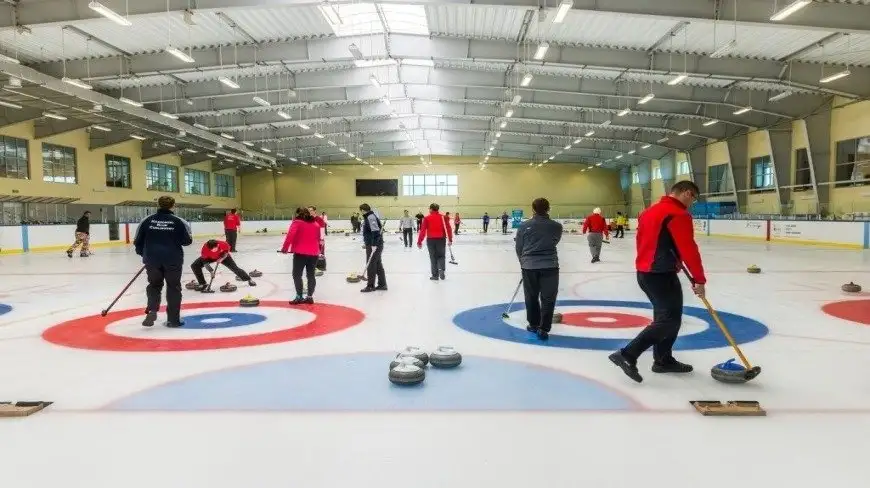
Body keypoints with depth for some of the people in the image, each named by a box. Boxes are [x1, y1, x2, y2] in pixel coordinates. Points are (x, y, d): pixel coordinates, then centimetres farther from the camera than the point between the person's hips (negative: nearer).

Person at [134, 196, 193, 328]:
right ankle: (173, 319, 12)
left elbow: (137, 241, 5)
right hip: (173, 260, -2)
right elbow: (187, 241, -5)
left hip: (152, 260, 2)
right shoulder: (178, 221, -6)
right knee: (173, 288, 9)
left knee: (154, 285, 19)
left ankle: (152, 310, -2)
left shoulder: (148, 220, 1)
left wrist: (143, 253, 22)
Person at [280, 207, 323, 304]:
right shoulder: (316, 223, 14)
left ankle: (299, 297, 0)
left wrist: (285, 248, -6)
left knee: (297, 275, 2)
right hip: (314, 253, 5)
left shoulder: (297, 222, -3)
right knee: (311, 275, 11)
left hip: (300, 253, -5)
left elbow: (290, 235, -15)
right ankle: (310, 297, 11)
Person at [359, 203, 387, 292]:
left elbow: (375, 231, -25)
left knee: (371, 265, -2)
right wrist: (367, 243, 25)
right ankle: (382, 284, 17)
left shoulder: (370, 217, -16)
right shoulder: (369, 217, 15)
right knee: (378, 265, 13)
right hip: (374, 245, 10)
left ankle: (370, 286, 6)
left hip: (374, 246, -10)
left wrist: (374, 245, -26)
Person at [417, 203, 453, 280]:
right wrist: (450, 239, 6)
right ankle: (442, 269, -11)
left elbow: (422, 230, -6)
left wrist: (419, 242, -2)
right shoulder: (443, 217, 0)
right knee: (441, 256, 15)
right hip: (441, 239, 1)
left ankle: (435, 275, 12)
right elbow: (448, 228, -2)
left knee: (433, 257, 11)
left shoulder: (426, 218, -4)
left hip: (430, 240, -1)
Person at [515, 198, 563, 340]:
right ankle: (543, 329, 0)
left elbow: (519, 248, 7)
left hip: (529, 266, 1)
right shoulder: (556, 226, 1)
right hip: (550, 266, -1)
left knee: (531, 297, 16)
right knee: (548, 298, 4)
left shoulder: (524, 226, 1)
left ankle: (533, 324, 28)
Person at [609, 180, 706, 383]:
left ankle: (663, 359, 26)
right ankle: (627, 355, -13)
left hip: (645, 272, 10)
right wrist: (699, 279, -8)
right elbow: (688, 250, -17)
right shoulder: (679, 215, -13)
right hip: (661, 275, -10)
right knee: (670, 319, -8)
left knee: (665, 315, 19)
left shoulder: (650, 211, 15)